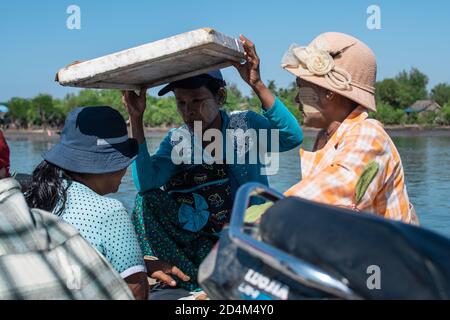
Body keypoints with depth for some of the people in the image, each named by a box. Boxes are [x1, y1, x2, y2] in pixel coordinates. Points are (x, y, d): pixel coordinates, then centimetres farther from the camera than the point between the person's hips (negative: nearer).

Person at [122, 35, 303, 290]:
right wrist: (136, 119, -19)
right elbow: (145, 182, -16)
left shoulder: (245, 126, -8)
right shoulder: (177, 140, 1)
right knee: (147, 200, -15)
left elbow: (292, 137, -28)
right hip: (195, 239, 5)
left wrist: (257, 85, -37)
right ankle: (195, 278, -14)